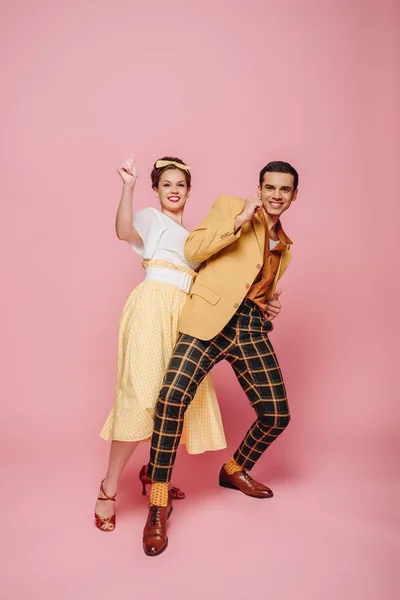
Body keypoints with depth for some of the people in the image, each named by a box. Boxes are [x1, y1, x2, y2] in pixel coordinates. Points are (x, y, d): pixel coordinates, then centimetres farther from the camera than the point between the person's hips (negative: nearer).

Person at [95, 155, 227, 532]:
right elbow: (125, 231, -13)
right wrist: (128, 186, -25)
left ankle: (153, 472, 20)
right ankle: (109, 489, -8)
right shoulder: (151, 218, 10)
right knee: (142, 392, -16)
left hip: (184, 313, 7)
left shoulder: (191, 235, 29)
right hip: (154, 305, -7)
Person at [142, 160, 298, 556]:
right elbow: (192, 249, -6)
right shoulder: (229, 206, 8)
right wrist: (239, 219, -12)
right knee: (172, 398, -23)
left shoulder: (284, 245, 25)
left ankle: (234, 471, 34)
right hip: (210, 319, -5)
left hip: (252, 328, 6)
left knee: (277, 415, 3)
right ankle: (158, 504, -6)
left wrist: (270, 301, 15)